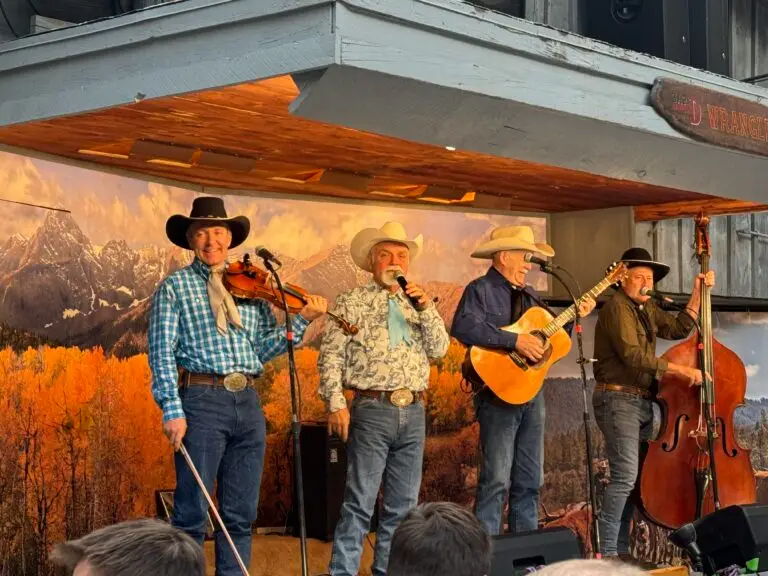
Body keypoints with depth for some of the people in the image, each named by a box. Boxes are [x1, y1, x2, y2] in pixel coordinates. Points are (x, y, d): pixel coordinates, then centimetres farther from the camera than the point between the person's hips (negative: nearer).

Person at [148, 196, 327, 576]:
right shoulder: (175, 287, 2)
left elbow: (264, 348, 9)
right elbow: (162, 354, -4)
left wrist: (302, 321, -4)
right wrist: (172, 411, -14)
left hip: (248, 403, 5)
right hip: (202, 401, -4)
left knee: (241, 514, 8)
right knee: (192, 513, -2)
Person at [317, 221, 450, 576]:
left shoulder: (417, 304, 16)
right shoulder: (352, 302, 2)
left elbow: (439, 349, 5)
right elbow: (331, 356, -4)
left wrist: (425, 308, -7)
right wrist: (335, 403, -13)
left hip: (413, 412, 5)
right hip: (373, 410, -5)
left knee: (403, 505, 9)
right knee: (360, 503, -7)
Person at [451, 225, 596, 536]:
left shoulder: (528, 295, 18)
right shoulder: (481, 289, -6)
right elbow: (463, 327, -25)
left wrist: (574, 317, 10)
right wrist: (515, 340, -25)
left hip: (532, 390, 8)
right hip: (499, 392, -8)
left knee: (530, 480, 11)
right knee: (496, 480, -10)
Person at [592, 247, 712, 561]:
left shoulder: (647, 309, 16)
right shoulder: (617, 307, -13)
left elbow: (679, 329, 16)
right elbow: (634, 356, -22)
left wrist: (697, 294, 11)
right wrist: (682, 370, -23)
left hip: (642, 401, 10)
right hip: (618, 399, -9)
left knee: (635, 477, 9)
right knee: (625, 475, -17)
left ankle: (621, 550, 14)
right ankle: (607, 552, -15)